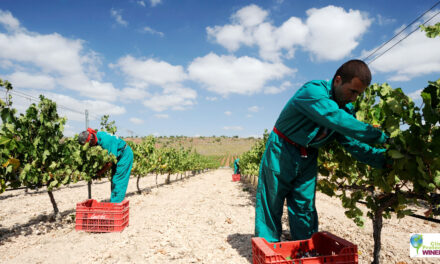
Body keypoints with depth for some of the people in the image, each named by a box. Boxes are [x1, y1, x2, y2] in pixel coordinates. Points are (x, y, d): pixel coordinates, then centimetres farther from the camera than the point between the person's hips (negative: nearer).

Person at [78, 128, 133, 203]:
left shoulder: (105, 141, -33)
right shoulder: (97, 135, -6)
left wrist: (100, 172, -21)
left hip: (125, 154, -9)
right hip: (118, 155, 9)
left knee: (118, 181, -9)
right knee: (114, 180, 11)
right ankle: (113, 203, 19)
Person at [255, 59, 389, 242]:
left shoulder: (347, 109, 0)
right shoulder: (313, 91, -25)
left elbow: (353, 143, 0)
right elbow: (338, 120, -39)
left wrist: (383, 158, -13)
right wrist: (381, 137, -34)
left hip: (308, 158, 6)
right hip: (281, 152, -6)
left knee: (305, 208, 9)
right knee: (271, 205, 3)